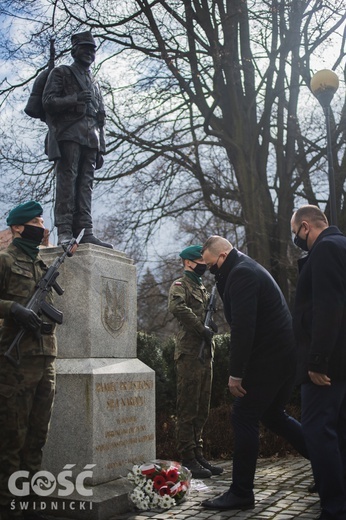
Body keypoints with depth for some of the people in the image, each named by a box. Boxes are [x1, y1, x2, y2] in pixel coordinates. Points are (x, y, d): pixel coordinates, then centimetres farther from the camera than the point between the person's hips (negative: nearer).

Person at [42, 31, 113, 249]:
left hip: (90, 139, 5)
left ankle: (86, 232, -9)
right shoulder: (61, 73, 14)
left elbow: (101, 119, 25)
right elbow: (48, 101, 0)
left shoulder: (95, 83, 30)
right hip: (68, 134, -5)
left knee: (85, 185, -3)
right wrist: (75, 99, -15)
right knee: (67, 180, -13)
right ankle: (64, 232, -18)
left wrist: (101, 149, 16)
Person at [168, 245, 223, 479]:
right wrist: (202, 329, -23)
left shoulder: (203, 288, 22)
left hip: (205, 352, 9)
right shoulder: (180, 285, -5)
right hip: (189, 353, -9)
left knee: (202, 409, 11)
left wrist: (212, 326, 2)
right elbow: (176, 306, -26)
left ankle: (198, 454, 19)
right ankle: (188, 459, 0)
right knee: (188, 408, -4)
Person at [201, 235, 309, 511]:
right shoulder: (249, 268, 19)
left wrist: (235, 373, -21)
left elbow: (243, 326, -24)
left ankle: (241, 493, 2)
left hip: (268, 360, -11)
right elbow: (236, 312, 21)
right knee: (272, 414, 21)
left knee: (244, 418, -4)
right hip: (286, 356, 11)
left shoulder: (241, 273, -15)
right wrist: (221, 280, 12)